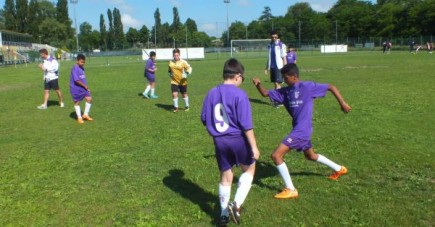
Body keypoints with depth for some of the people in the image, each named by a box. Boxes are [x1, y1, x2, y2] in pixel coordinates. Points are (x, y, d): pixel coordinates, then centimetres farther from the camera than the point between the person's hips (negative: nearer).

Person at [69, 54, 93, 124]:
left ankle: (85, 115, 12)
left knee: (89, 99, -2)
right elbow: (77, 80, -23)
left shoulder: (82, 68, 9)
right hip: (76, 88, -8)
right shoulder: (75, 68, -19)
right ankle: (79, 118, 17)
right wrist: (85, 86, -15)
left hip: (83, 87, 8)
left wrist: (86, 86, 8)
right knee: (77, 102, 5)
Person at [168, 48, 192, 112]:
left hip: (182, 81, -2)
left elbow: (189, 68, -7)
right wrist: (170, 74, 4)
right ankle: (176, 107, 4)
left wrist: (186, 74, -23)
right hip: (174, 81, 2)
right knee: (174, 94, -12)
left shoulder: (183, 62, -12)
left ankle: (186, 106, 33)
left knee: (184, 94, 13)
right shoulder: (171, 62, 1)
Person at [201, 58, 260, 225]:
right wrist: (254, 147, -8)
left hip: (219, 141, 5)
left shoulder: (211, 93, 4)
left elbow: (204, 119, 12)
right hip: (237, 139, -5)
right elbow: (246, 124, -15)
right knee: (249, 169, 20)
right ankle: (236, 204, 7)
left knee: (225, 176, 18)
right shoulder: (240, 94, -13)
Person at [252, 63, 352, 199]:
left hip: (301, 130, -9)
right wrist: (258, 85, -13)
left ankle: (291, 190, -4)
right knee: (310, 156, 30)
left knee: (276, 155, -14)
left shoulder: (307, 86, -12)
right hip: (299, 130, 9)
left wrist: (342, 103, -7)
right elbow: (266, 93, 6)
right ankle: (339, 169, 52)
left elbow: (331, 87, -6)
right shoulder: (285, 91, 6)